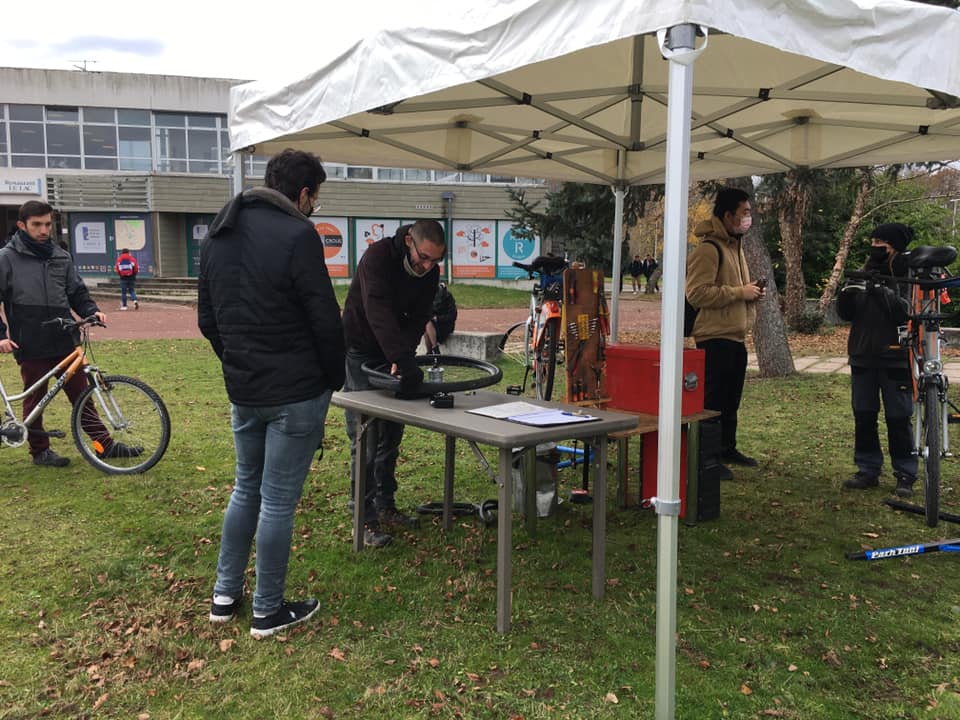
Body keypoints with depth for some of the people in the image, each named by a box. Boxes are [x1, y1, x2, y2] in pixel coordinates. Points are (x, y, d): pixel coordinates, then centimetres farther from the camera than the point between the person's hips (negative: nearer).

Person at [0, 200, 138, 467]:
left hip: (64, 341, 4)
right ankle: (39, 450, 20)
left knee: (81, 394, 7)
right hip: (31, 344, -3)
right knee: (35, 399, 7)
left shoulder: (61, 257, 9)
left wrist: (92, 311, -5)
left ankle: (105, 444, 10)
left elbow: (76, 292, 14)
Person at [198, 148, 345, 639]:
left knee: (246, 488, 22)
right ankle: (268, 612, 17)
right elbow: (326, 321, -16)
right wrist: (334, 379, -2)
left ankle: (225, 594, 31)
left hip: (242, 391, 7)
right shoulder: (297, 236, -16)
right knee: (279, 501, 3)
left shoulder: (217, 235, 9)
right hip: (296, 394, -7)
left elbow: (206, 318, 14)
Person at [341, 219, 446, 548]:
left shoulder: (430, 272, -7)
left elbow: (417, 320, -8)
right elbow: (378, 313, -38)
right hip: (360, 351, -6)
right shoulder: (377, 256, -26)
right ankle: (367, 520, -1)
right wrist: (404, 360, -48)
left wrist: (403, 356, -27)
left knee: (392, 435, 11)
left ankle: (386, 505, 24)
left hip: (393, 355, 6)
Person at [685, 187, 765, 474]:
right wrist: (740, 292, -20)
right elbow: (697, 293, -24)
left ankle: (727, 449, 31)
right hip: (715, 338, -10)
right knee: (713, 400, -4)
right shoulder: (708, 248, -15)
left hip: (736, 337, 10)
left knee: (731, 401, 18)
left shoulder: (735, 246, 18)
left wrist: (751, 291, 7)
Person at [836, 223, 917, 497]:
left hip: (895, 359, -4)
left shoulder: (908, 276, -4)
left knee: (898, 419, 0)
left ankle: (905, 476, 10)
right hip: (863, 357, 5)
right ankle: (868, 470, 19)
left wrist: (881, 292, -27)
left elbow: (907, 313, -17)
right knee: (863, 417, 8)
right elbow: (845, 314, 7)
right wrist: (847, 293, -12)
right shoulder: (865, 273, 9)